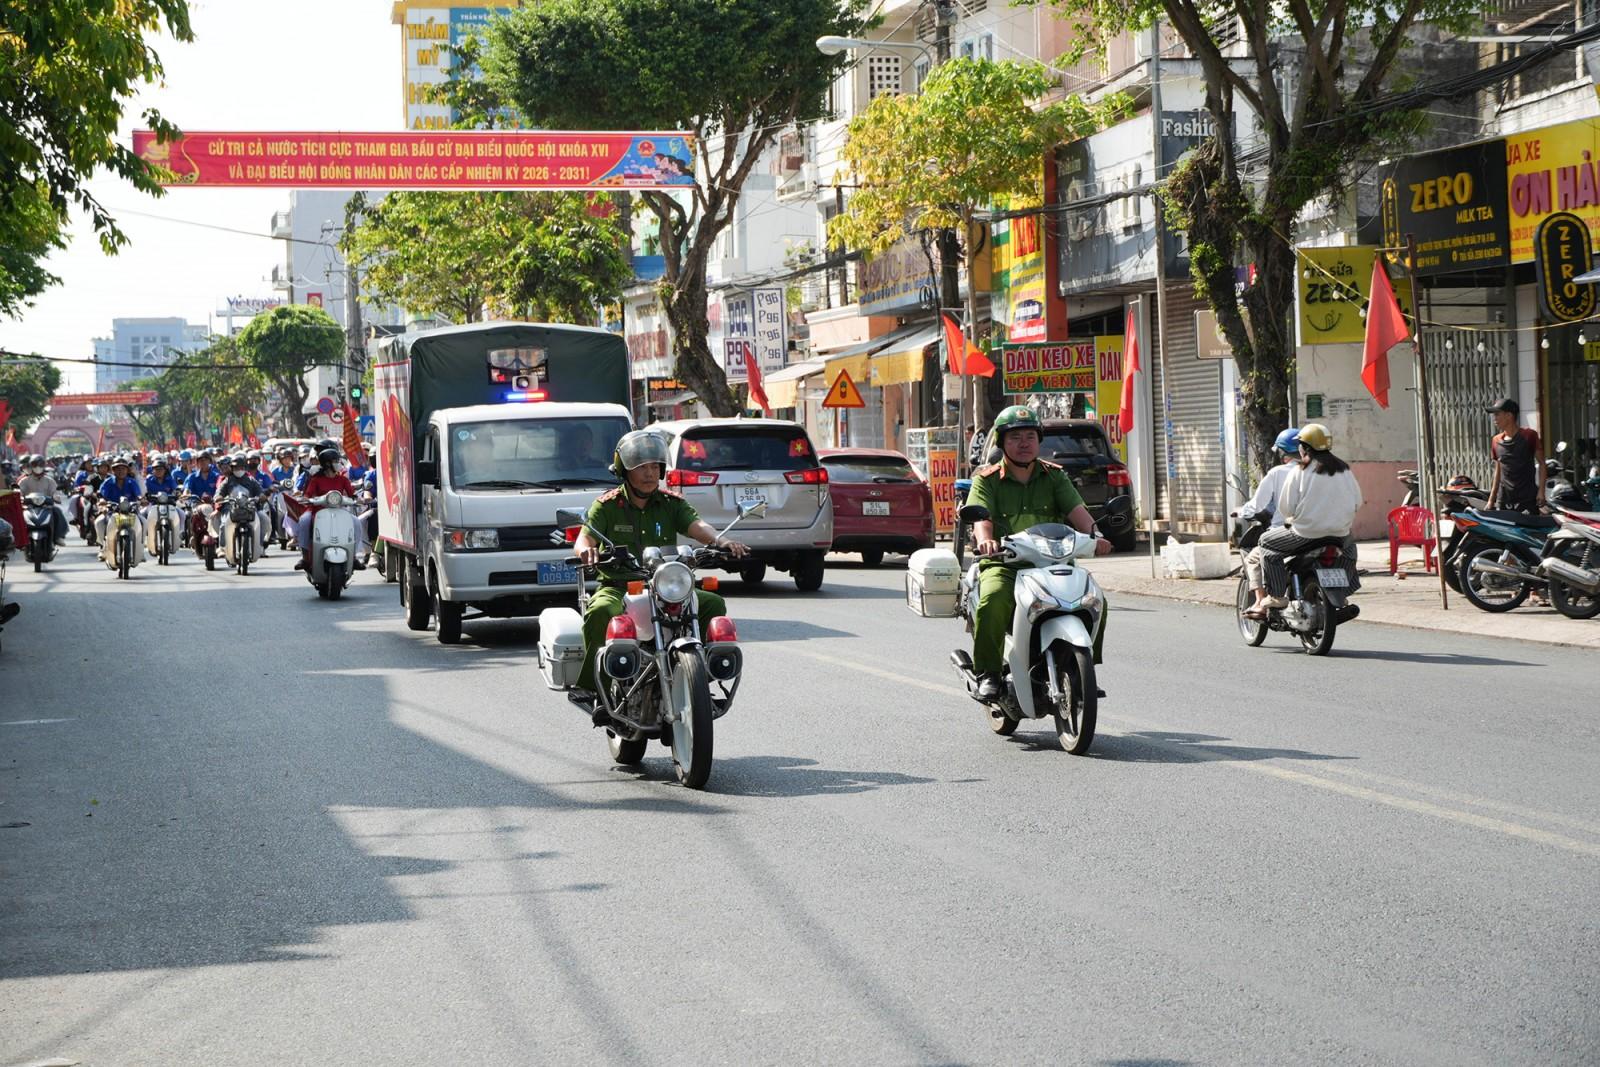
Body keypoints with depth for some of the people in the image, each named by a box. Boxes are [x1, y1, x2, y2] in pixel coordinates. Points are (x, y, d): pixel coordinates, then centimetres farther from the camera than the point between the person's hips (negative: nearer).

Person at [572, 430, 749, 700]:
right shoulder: (607, 505, 3)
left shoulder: (671, 503, 10)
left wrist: (719, 541, -31)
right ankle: (590, 683, -24)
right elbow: (584, 538, -11)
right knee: (601, 611, -36)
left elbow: (696, 525, -8)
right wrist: (586, 550, -38)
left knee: (714, 604, -17)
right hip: (618, 587, -3)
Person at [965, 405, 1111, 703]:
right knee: (993, 600, -35)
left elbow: (1076, 510, -1)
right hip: (1003, 563, -3)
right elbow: (981, 516, -11)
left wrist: (1094, 535, -23)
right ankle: (987, 674, -20)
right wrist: (985, 539, -35)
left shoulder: (1055, 476, 14)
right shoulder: (986, 479, 6)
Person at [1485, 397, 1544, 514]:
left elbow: (1541, 463, 1)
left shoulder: (1529, 436, -2)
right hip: (1504, 500, 4)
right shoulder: (1496, 441, 11)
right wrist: (1491, 500, 15)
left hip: (1527, 500, -4)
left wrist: (1541, 490, -9)